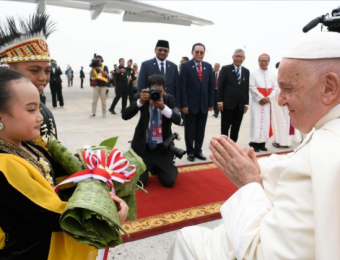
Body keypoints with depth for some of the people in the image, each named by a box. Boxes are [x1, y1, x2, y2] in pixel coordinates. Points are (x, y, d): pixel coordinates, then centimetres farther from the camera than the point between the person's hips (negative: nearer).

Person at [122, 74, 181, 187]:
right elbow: (125, 116, -20)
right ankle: (148, 167, 26)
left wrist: (163, 107, -38)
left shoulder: (169, 99, -4)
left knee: (169, 181, -6)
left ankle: (156, 167, 27)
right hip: (143, 146, -1)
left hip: (162, 148, 1)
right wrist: (140, 101, -35)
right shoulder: (143, 98, -7)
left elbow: (178, 120, -21)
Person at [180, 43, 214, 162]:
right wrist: (184, 104, -14)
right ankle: (190, 152, 19)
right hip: (190, 104, -4)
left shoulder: (208, 66, 9)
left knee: (200, 130, 10)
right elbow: (183, 86, -9)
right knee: (190, 130, 6)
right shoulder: (185, 66, -4)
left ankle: (198, 151, 22)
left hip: (204, 104, 4)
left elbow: (210, 86, 10)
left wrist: (211, 103, 5)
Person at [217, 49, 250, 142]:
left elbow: (246, 89, 11)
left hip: (240, 104, 4)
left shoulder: (246, 71, 12)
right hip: (227, 103, -4)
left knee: (236, 128, 9)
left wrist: (246, 103, 6)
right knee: (225, 127, 4)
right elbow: (220, 86, -4)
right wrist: (220, 101, -11)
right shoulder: (225, 69, 0)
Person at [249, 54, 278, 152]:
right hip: (257, 101, -3)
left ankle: (262, 143, 8)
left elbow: (275, 87, 5)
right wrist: (261, 98, -13)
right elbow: (252, 87, -8)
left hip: (268, 101, 3)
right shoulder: (254, 73, -2)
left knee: (266, 122, 3)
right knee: (256, 121, -6)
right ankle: (255, 143, -1)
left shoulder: (272, 74, 8)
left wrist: (269, 98, -9)